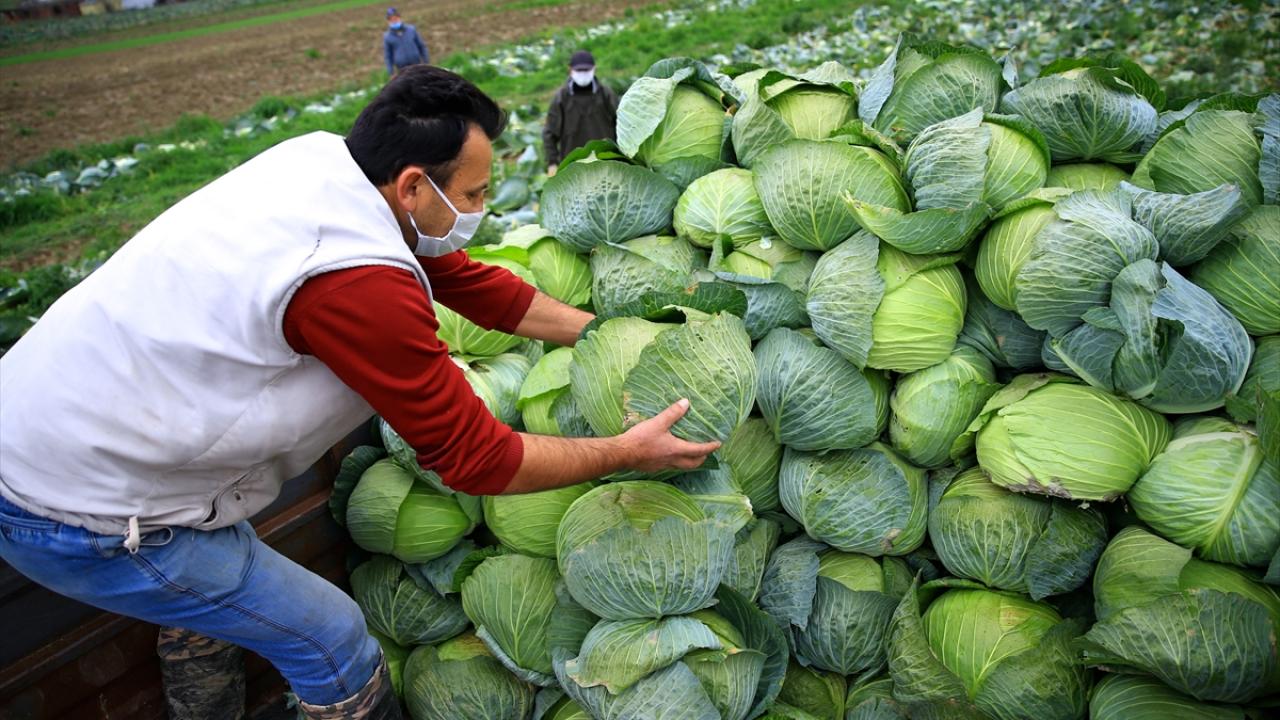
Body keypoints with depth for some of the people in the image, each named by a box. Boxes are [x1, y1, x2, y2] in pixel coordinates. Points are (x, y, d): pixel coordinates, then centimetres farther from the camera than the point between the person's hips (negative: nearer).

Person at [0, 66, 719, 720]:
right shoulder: (360, 279, -31)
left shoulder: (322, 156, -5)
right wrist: (627, 452, -10)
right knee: (332, 639, 1)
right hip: (80, 516, -9)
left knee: (204, 602, 31)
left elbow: (468, 279, 5)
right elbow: (475, 461, -21)